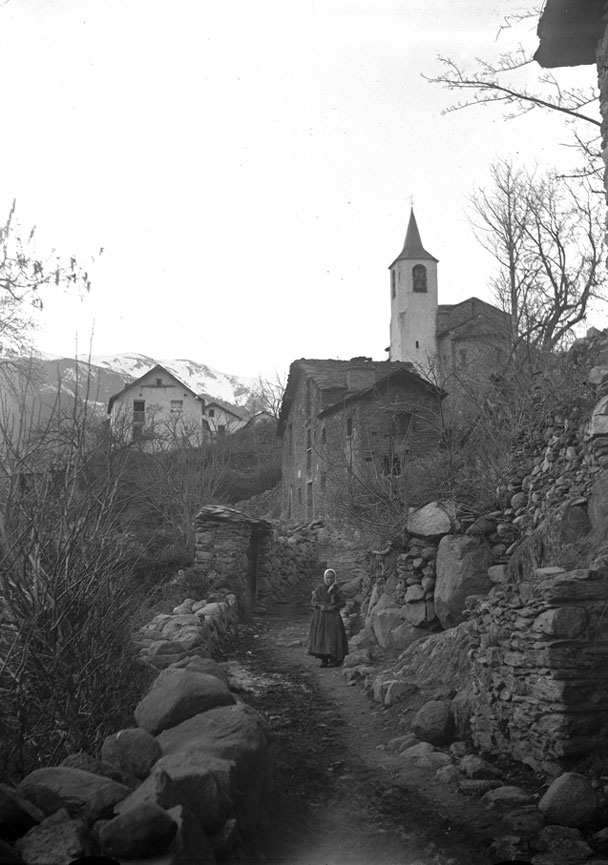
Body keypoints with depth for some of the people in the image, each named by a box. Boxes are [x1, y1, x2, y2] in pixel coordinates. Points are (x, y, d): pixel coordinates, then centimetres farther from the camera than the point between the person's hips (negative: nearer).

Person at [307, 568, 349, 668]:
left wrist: (333, 607, -16)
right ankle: (324, 659, 8)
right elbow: (312, 602, 2)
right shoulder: (319, 589, 1)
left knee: (333, 636, -5)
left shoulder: (336, 589, -3)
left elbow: (343, 602, 0)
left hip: (333, 616, -2)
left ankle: (335, 659, 4)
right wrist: (320, 606, -17)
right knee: (320, 636, -1)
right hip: (320, 617, 2)